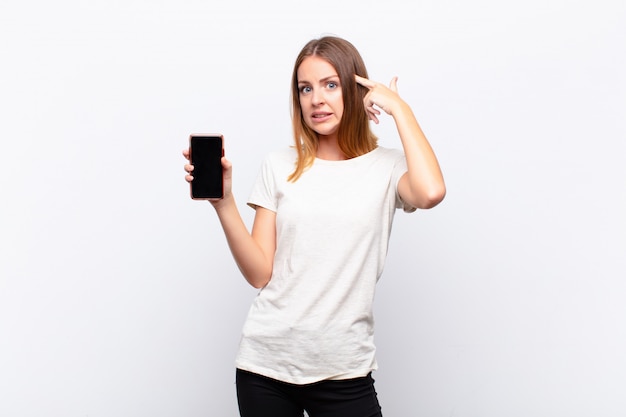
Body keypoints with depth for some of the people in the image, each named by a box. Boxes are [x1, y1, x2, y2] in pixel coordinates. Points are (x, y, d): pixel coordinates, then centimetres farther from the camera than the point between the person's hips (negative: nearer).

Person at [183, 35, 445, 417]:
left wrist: (400, 108, -11)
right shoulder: (280, 166, 4)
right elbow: (260, 273, 0)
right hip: (265, 362, 2)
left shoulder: (386, 167, 0)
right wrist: (223, 202, -14)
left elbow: (431, 193, -24)